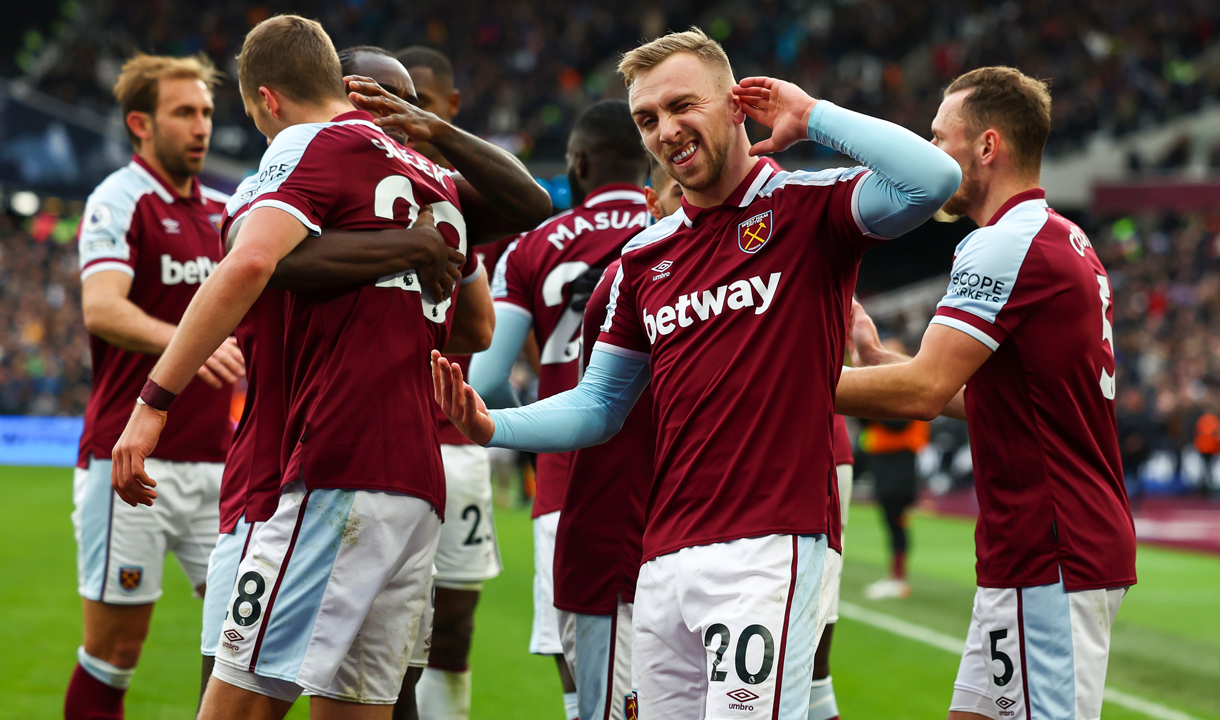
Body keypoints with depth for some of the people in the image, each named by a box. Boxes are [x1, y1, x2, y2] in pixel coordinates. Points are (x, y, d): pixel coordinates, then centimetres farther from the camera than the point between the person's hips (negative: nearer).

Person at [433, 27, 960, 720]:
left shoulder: (809, 206, 0)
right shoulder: (646, 256, 17)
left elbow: (936, 178, -19)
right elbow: (599, 405, 22)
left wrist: (813, 116, -9)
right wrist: (492, 427, 6)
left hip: (774, 544, -6)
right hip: (665, 556, 6)